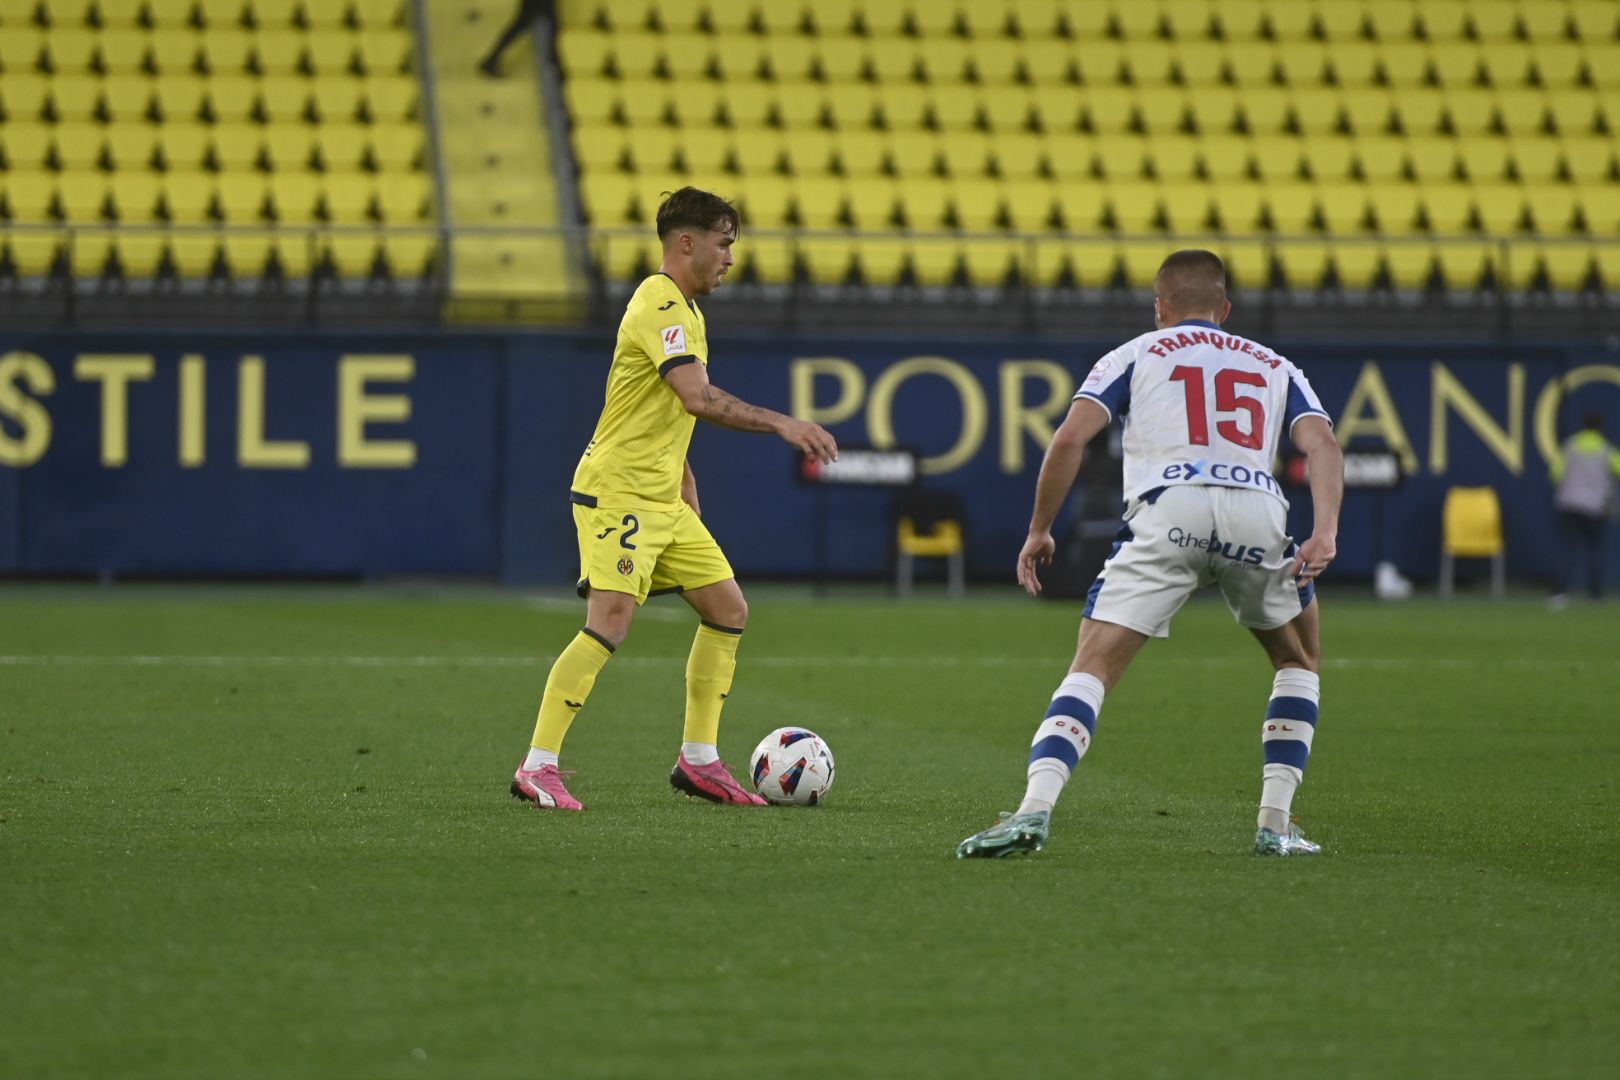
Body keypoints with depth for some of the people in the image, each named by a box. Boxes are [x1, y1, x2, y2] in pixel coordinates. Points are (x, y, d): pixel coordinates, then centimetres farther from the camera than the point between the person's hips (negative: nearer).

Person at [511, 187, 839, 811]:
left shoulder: (683, 309, 17)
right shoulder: (661, 308, -17)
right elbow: (700, 399, -30)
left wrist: (684, 480, 24)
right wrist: (781, 424, -32)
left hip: (661, 499, 10)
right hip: (618, 494, -10)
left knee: (728, 609, 9)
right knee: (610, 622, -19)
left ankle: (698, 760, 14)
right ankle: (537, 769, -18)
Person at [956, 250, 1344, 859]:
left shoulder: (1135, 354, 24)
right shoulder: (1275, 367, 29)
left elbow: (1071, 437, 8)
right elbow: (1322, 444, 10)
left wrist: (1039, 530, 15)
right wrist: (1325, 532, -2)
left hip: (1167, 509, -2)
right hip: (1257, 512, 2)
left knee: (1093, 667, -2)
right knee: (1299, 660, 26)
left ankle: (1034, 810, -21)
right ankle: (1276, 824, 16)